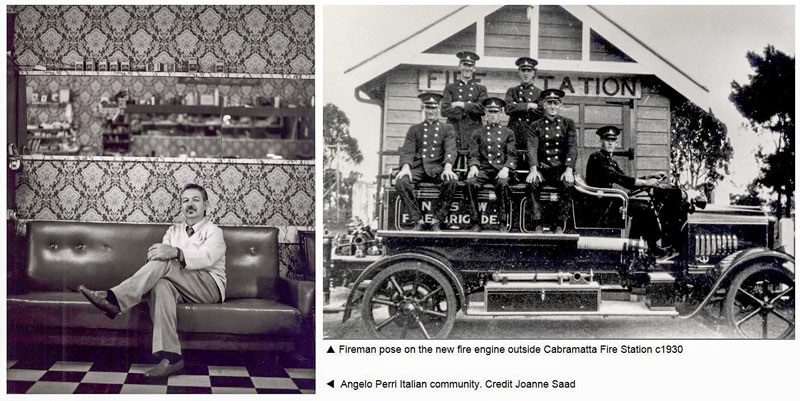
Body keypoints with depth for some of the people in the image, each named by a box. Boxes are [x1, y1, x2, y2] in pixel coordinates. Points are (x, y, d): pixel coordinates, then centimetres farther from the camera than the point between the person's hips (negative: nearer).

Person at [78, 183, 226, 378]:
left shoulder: (213, 231, 4)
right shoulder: (173, 230, 24)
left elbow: (206, 258, -18)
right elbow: (163, 254, 6)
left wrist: (176, 253, -35)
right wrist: (155, 256, -20)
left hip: (210, 287, -4)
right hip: (183, 289, 4)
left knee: (164, 263, -27)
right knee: (162, 284, -34)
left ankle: (114, 299, -38)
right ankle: (169, 357, -47)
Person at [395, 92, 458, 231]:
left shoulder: (447, 129, 17)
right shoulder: (414, 129, 20)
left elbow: (450, 150, 1)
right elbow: (407, 151, 7)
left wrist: (448, 168, -21)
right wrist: (405, 167, -16)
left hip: (438, 168, -1)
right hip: (418, 167, 1)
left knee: (452, 181, -35)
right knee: (401, 182, -31)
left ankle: (437, 221, -22)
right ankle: (418, 220, -20)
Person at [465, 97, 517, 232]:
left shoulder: (508, 133, 16)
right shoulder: (478, 133, 17)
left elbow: (512, 155, 8)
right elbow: (473, 155, 10)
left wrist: (506, 168, -12)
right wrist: (473, 166, -13)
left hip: (501, 170, -1)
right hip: (483, 169, 1)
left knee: (502, 183, -36)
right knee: (470, 182, -32)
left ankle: (504, 223, -27)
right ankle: (475, 222, -25)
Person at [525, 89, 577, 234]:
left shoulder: (568, 124, 10)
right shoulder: (536, 126, 11)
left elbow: (573, 147, -1)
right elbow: (532, 149, -4)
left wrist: (568, 170, -18)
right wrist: (533, 170, -22)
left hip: (562, 169, 0)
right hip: (542, 168, 0)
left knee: (568, 184, -33)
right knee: (532, 183, -32)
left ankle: (559, 225, -22)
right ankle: (538, 225, -27)